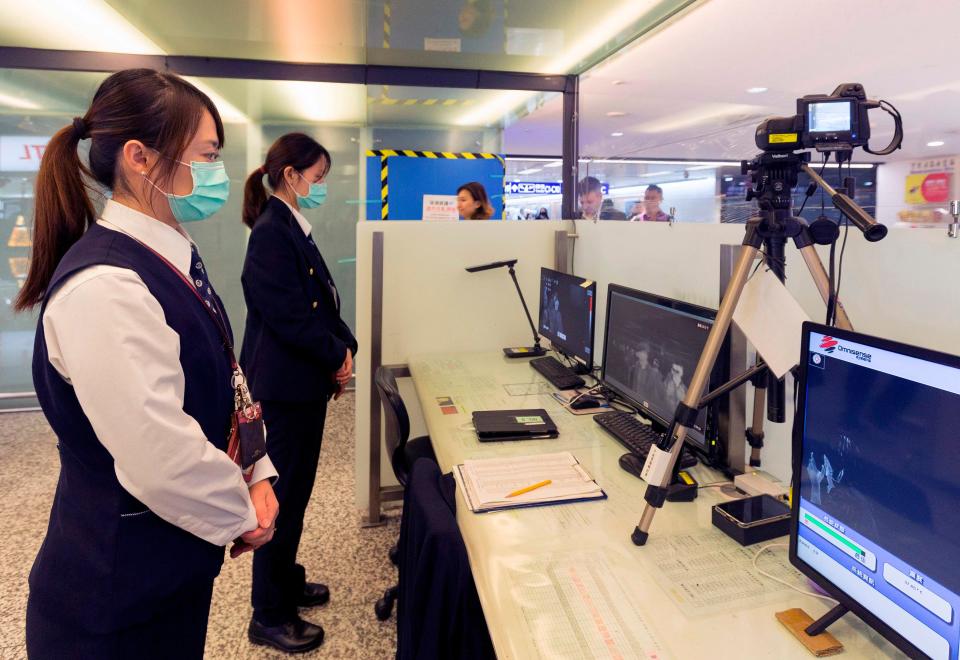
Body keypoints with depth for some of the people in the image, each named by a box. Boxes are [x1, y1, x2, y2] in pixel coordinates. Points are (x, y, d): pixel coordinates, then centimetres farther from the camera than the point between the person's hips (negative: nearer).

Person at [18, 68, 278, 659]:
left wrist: (257, 474, -3)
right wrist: (241, 512, -12)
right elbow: (160, 460, -29)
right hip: (119, 585, -8)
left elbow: (223, 381, 8)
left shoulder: (173, 258, 2)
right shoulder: (103, 287, -28)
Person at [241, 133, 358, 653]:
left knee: (296, 488, 19)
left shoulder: (294, 230, 13)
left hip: (304, 380, 10)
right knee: (286, 494, 1)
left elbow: (321, 302, 13)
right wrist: (337, 356, -11)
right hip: (286, 384, -10)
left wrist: (343, 347, 0)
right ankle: (269, 617, 18)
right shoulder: (272, 234, -17)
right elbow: (289, 315, -22)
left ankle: (284, 582, 38)